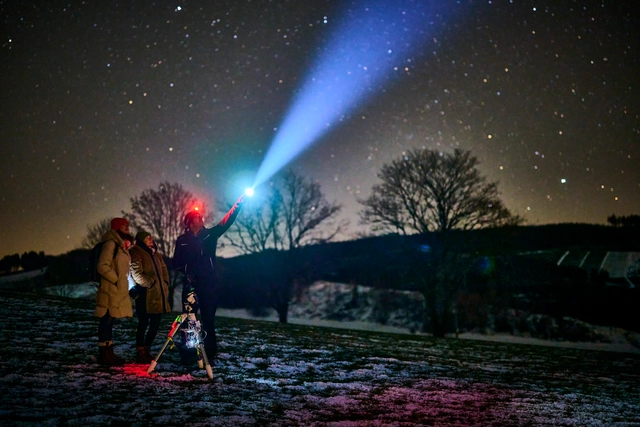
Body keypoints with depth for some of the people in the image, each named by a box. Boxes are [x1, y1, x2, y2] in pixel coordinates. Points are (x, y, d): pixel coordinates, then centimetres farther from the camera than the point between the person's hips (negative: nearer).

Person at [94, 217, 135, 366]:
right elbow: (102, 266, -17)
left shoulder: (121, 245, 20)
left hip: (119, 291, 10)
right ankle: (104, 353, -2)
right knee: (107, 320, -6)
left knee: (110, 321, 13)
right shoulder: (111, 244, -11)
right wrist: (116, 279, -16)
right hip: (110, 290, -10)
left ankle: (108, 352, 18)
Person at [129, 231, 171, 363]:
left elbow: (164, 270, 23)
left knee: (155, 324, 10)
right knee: (143, 324, -3)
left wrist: (165, 285, 9)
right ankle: (140, 353, 5)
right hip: (146, 296, -8)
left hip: (159, 296, 8)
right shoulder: (136, 254, -5)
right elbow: (137, 274, -14)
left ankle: (146, 351, 22)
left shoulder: (156, 254, 20)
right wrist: (150, 283, -15)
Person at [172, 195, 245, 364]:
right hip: (191, 285, -1)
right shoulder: (182, 240, 7)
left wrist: (237, 205, -14)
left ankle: (209, 355, 8)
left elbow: (225, 223, -3)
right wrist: (185, 273, -10)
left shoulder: (209, 235, 8)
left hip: (209, 285, 1)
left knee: (208, 320, 4)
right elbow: (176, 262, 9)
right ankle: (185, 355, 3)